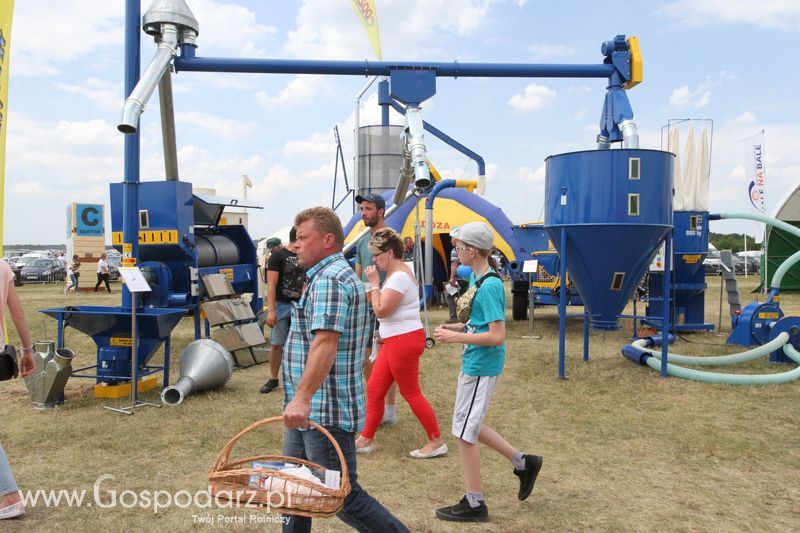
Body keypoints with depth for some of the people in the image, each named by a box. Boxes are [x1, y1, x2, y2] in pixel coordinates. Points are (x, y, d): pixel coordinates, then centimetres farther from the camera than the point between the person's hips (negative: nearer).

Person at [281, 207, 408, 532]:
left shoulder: (330, 279, -18)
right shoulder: (328, 275, 17)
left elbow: (325, 342, -30)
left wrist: (303, 396, -37)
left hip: (327, 414, -11)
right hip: (307, 411, 11)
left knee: (343, 498, -1)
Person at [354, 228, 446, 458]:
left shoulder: (399, 276, -19)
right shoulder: (397, 273, 14)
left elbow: (381, 310, -19)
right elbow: (383, 307, 16)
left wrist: (374, 283, -12)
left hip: (404, 340, -11)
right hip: (395, 341, 11)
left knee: (411, 393, 0)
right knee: (374, 389, 13)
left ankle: (436, 441, 13)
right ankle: (366, 439, 24)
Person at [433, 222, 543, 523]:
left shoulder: (489, 286, -22)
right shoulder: (475, 278, 8)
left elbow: (497, 336, -25)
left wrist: (456, 337, -20)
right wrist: (455, 328, 4)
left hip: (481, 367, -10)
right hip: (472, 363, 10)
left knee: (464, 433, 2)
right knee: (469, 427, 21)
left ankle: (474, 505, 18)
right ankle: (523, 463, 31)